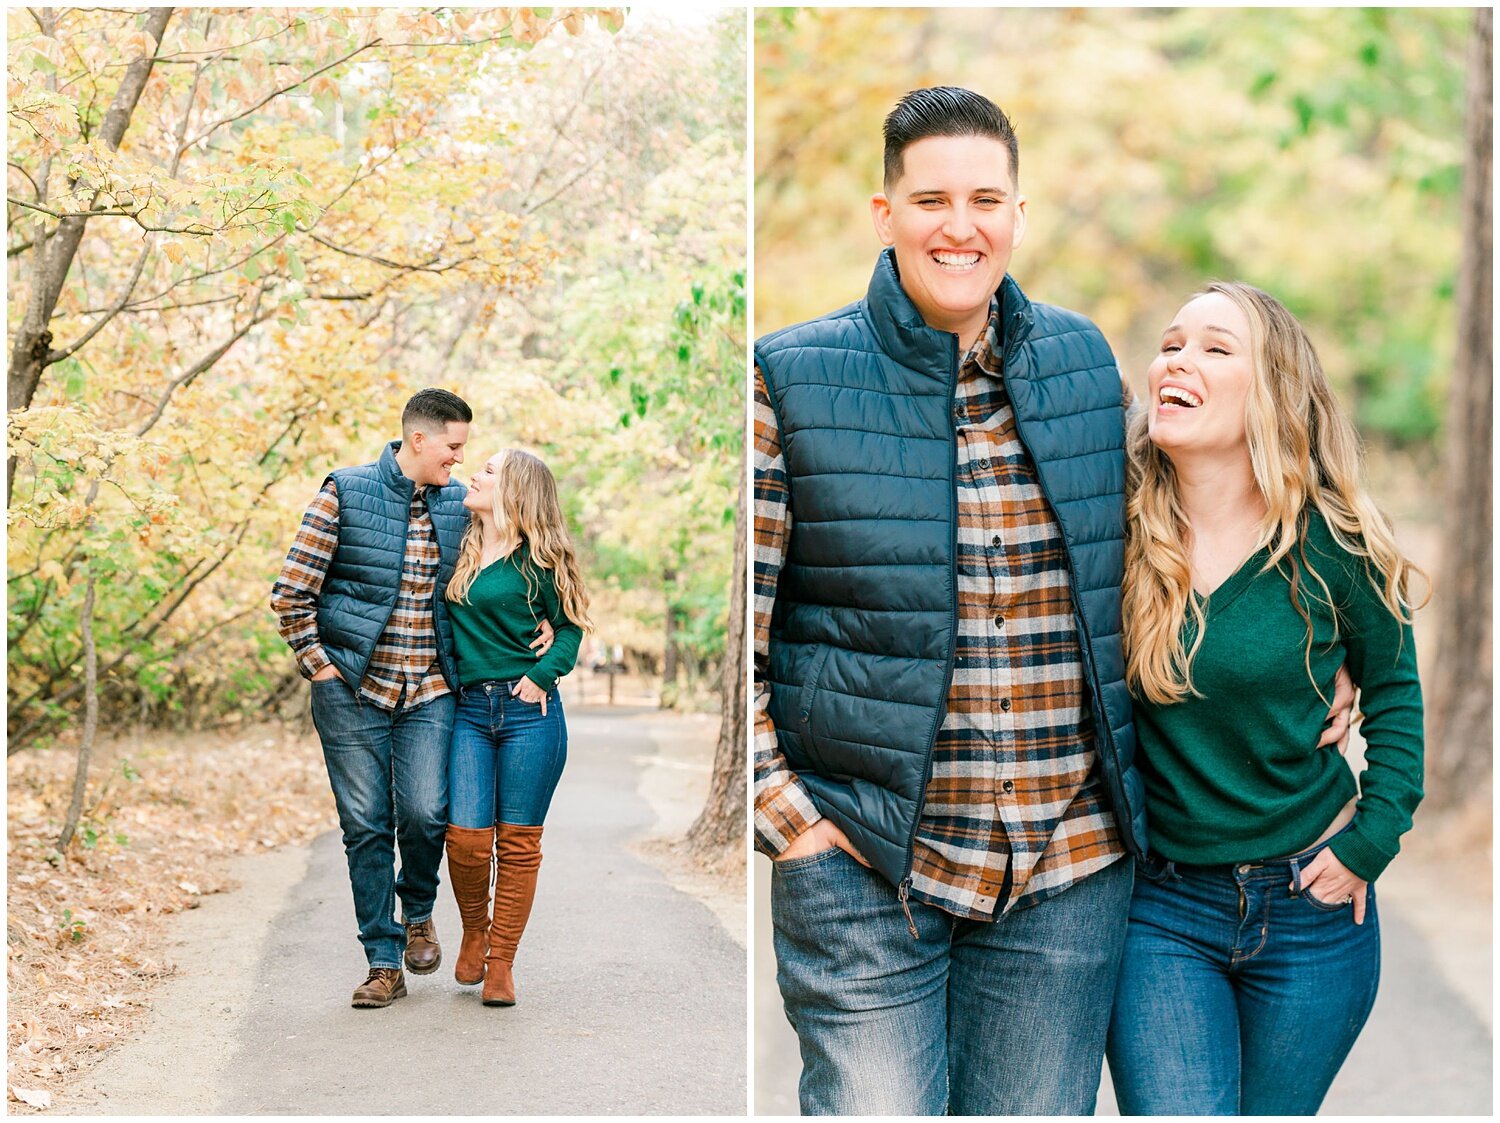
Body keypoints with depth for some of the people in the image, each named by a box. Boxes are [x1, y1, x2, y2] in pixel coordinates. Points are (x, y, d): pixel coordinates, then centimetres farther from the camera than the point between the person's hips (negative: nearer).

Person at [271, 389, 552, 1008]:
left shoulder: (457, 504, 7)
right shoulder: (345, 493, -5)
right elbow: (291, 594, -4)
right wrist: (321, 667, -6)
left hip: (429, 690, 3)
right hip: (353, 690, -2)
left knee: (425, 814, -9)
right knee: (366, 826, 1)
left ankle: (418, 910, 22)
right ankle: (384, 963, 11)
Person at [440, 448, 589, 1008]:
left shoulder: (535, 560, 0)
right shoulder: (459, 550, 11)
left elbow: (570, 625, 7)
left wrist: (542, 674, -6)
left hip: (528, 711, -3)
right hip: (469, 710, 3)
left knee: (518, 840, 1)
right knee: (466, 835, -7)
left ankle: (501, 962, 11)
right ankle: (474, 930, 20)